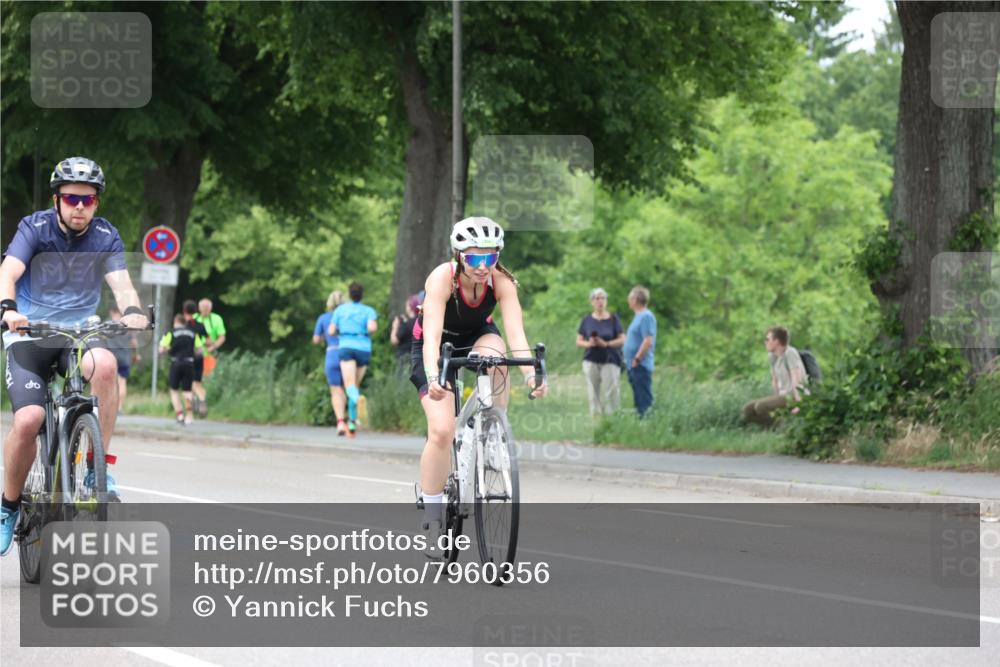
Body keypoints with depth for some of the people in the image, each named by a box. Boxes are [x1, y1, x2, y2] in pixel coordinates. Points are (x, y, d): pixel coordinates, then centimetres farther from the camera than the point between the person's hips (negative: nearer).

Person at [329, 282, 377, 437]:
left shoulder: (340, 309, 10)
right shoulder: (369, 311, 6)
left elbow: (331, 331, 9)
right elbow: (373, 327, -12)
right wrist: (369, 331, 10)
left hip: (346, 348, -2)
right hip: (364, 349, 2)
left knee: (350, 386, -18)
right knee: (355, 386, 17)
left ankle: (358, 399, -53)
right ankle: (352, 422, 16)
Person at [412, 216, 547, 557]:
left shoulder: (501, 281, -26)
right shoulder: (443, 277, -33)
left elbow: (516, 331, -35)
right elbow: (431, 334, -43)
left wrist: (530, 374, -52)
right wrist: (433, 378, -60)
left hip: (477, 336, 2)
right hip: (438, 346, -2)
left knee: (495, 353, -36)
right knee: (442, 430, -19)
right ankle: (432, 519, -5)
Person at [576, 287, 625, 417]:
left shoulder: (613, 319, 4)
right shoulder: (587, 320, 9)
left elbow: (622, 340, 1)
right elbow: (578, 341, 11)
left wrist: (606, 344, -14)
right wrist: (588, 343, -11)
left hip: (610, 361, -2)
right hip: (591, 361, 2)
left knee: (610, 391, -10)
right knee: (593, 392, -2)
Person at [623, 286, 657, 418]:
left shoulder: (646, 317, -14)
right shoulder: (638, 316, 17)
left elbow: (648, 341, -21)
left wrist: (637, 359, -19)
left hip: (640, 366, -10)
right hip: (633, 367, 10)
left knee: (644, 401, -9)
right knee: (639, 401, 12)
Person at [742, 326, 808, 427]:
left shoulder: (790, 353, -16)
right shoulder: (772, 356, 8)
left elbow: (796, 379, -23)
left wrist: (798, 404, -30)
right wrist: (777, 401, 9)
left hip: (795, 396, -9)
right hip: (784, 395, 9)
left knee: (760, 407, -28)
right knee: (747, 410, -2)